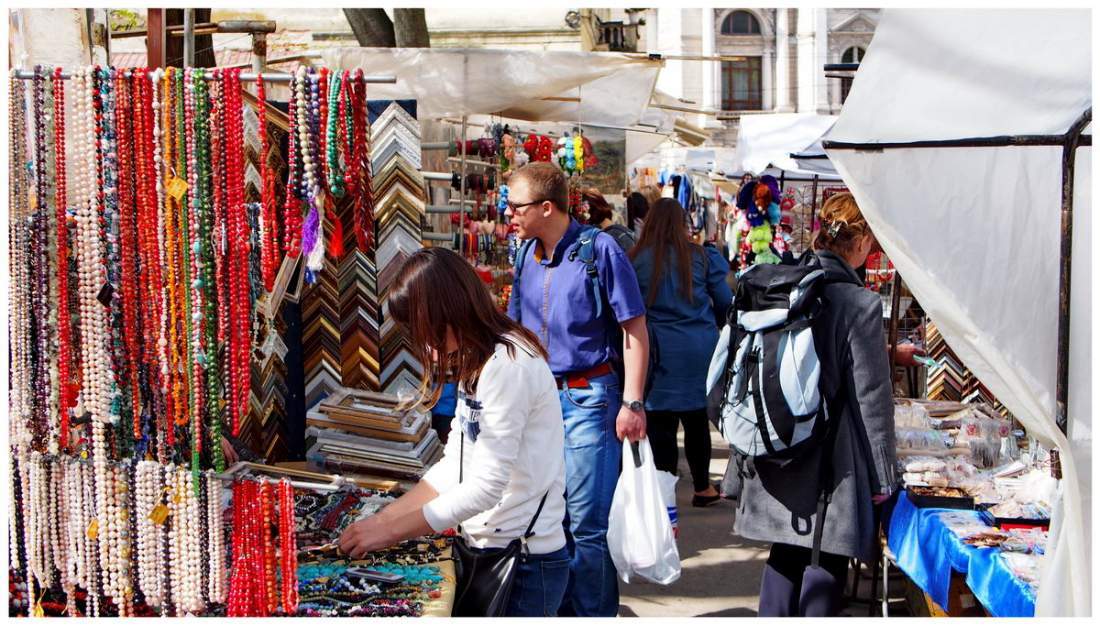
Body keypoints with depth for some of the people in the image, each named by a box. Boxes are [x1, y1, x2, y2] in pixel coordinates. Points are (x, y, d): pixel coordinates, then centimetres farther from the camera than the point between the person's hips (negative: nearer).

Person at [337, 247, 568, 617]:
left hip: (524, 563, -9)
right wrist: (382, 518, 4)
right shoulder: (476, 363, 12)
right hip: (488, 550, 9)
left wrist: (389, 531, -14)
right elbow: (453, 467, 13)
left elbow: (486, 486, -21)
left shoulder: (507, 365, -18)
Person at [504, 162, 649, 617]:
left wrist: (632, 403, -16)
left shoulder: (599, 250, -11)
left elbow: (635, 330, -11)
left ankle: (595, 613, 8)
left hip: (588, 396, -7)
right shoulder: (526, 254, 9)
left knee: (588, 519, -5)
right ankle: (559, 606, 28)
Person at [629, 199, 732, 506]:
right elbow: (725, 303, 5)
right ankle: (702, 488, 29)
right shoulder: (702, 256, -1)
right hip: (699, 350, 2)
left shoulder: (636, 259, -5)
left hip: (660, 353, -2)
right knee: (697, 420, 16)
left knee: (660, 425, 2)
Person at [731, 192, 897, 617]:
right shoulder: (860, 303, -15)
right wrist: (881, 476, -5)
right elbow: (872, 397, -13)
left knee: (785, 555, 17)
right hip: (831, 465, -5)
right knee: (824, 565, 4)